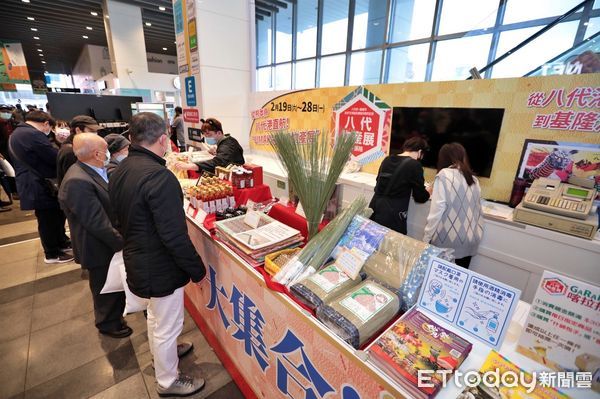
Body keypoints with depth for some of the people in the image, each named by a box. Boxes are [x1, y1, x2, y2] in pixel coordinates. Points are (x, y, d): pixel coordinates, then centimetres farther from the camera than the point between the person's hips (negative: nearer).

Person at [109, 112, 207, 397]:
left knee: (155, 315, 31)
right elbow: (174, 236, -29)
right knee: (167, 327, 14)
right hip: (160, 268, -9)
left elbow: (122, 219, 11)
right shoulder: (159, 176, -29)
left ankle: (160, 354, 56)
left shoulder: (119, 171, 0)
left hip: (137, 261, 9)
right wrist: (197, 270, -17)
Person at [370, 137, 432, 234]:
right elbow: (420, 197, -2)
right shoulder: (414, 165, -9)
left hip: (375, 209, 6)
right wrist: (428, 191, 20)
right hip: (392, 216, -6)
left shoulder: (387, 159, 8)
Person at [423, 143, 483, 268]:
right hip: (470, 240, 6)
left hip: (448, 240, -5)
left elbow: (437, 210, -13)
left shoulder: (444, 175, -8)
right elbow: (478, 211, 14)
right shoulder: (474, 179, 11)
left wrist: (426, 238, -9)